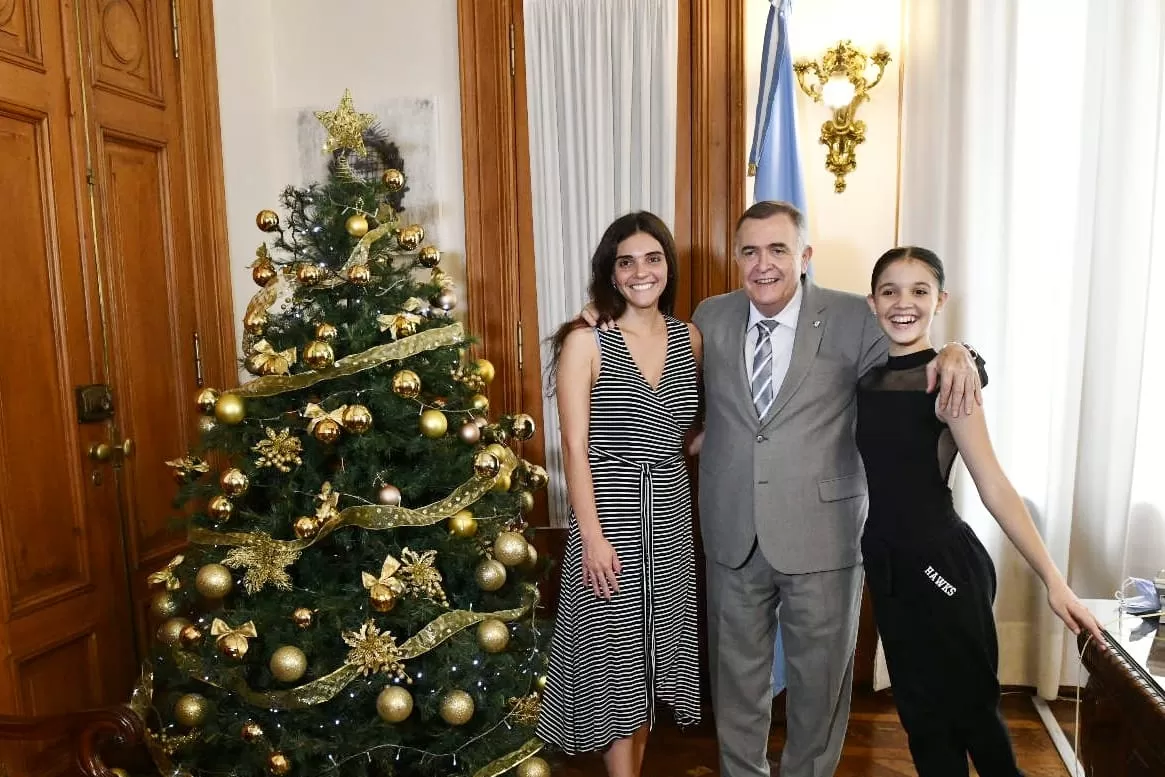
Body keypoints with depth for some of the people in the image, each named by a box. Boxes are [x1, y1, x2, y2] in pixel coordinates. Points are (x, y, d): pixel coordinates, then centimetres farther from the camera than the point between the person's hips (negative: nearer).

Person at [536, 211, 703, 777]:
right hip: (610, 515, -5)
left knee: (652, 655, 16)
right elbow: (575, 447, -12)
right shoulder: (585, 342, -8)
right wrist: (592, 535, -16)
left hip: (670, 515, 5)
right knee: (615, 658, 5)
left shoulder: (690, 338, 6)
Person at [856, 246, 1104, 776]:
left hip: (943, 563, -5)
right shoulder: (867, 376, 4)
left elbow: (994, 487, -14)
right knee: (921, 713, 18)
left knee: (969, 708, 11)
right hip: (887, 563, 6)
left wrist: (1053, 580, -18)